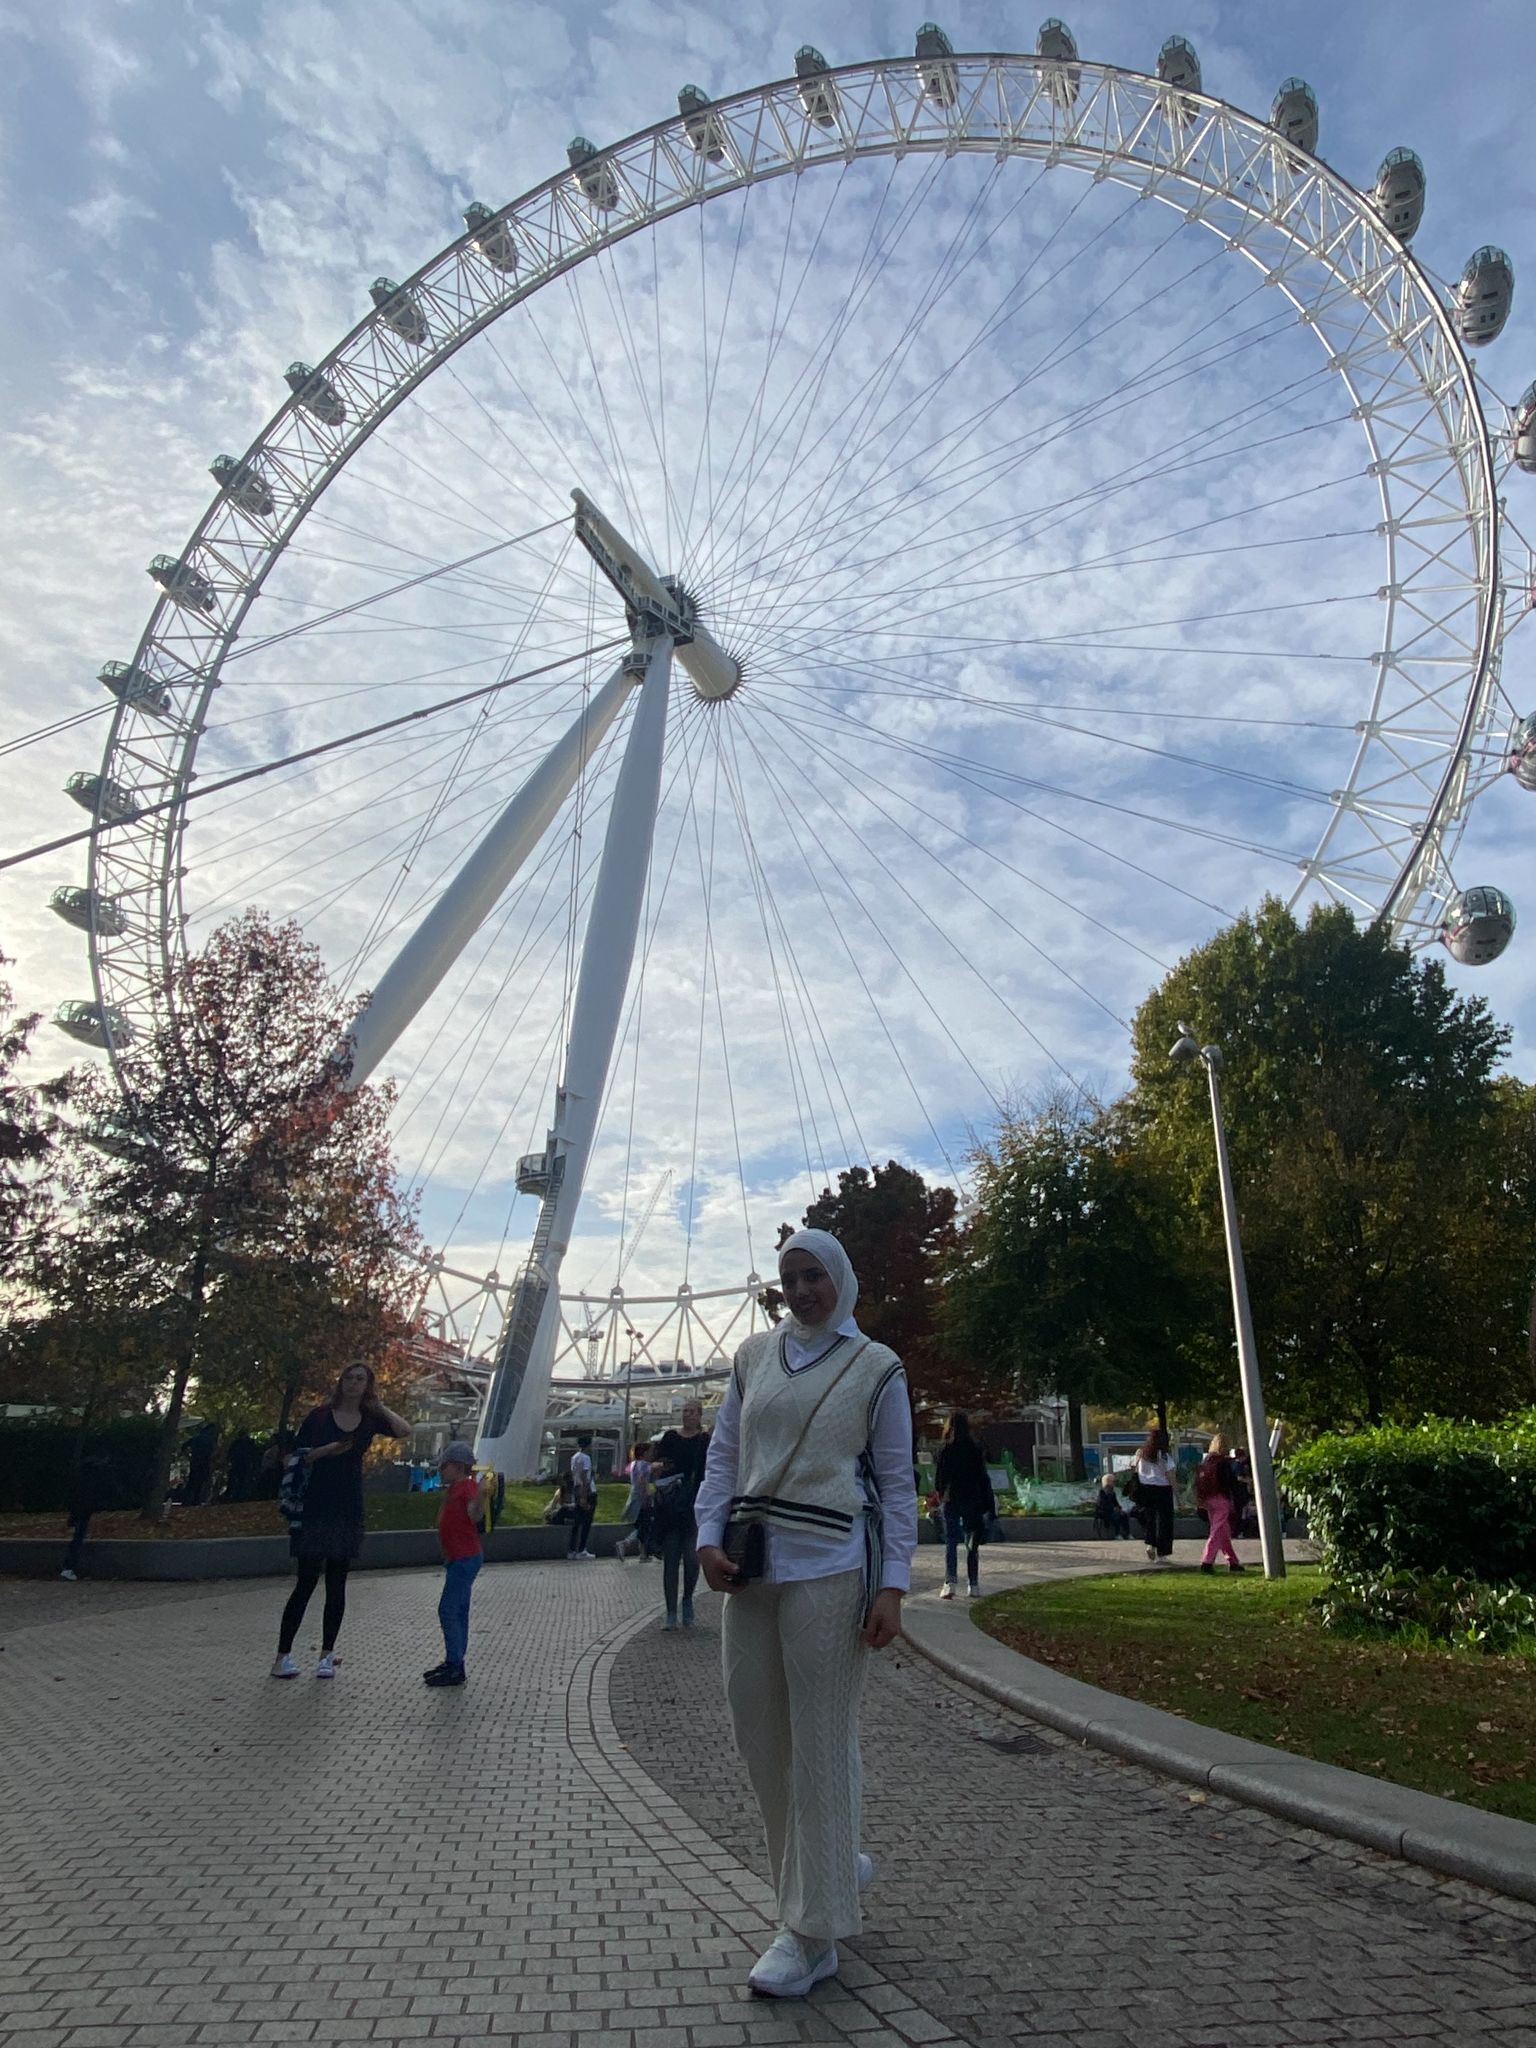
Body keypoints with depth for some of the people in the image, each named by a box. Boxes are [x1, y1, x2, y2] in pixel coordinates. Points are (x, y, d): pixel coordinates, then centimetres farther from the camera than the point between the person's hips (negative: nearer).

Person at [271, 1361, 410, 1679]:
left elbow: (404, 1431, -11)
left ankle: (327, 1655, 15)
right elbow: (297, 1456, 2)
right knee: (306, 1582, -2)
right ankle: (282, 1655, 7)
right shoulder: (320, 1415, 1)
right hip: (315, 1507, -2)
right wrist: (327, 1450, -14)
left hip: (348, 1509, 2)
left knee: (336, 1584, 7)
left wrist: (379, 1405, -5)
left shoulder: (370, 1419, 5)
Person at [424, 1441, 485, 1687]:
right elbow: (444, 1522, 24)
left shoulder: (468, 1485, -16)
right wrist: (446, 1495, 22)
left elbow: (474, 1516, -32)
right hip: (458, 1558, 10)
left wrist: (482, 1494, -48)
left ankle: (454, 1668, -4)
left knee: (448, 1610, -9)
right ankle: (454, 1664, 23)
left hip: (465, 1558, -10)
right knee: (458, 1611, 15)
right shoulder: (454, 1488, 14)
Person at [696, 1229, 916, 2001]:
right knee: (757, 1733, 12)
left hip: (829, 1568, -4)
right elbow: (723, 1453, 11)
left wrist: (893, 1585, -7)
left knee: (819, 1742, 3)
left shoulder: (875, 1367, -1)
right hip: (751, 1565, 5)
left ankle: (812, 1935, 19)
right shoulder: (754, 1355, 8)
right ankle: (835, 1866, 36)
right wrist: (709, 1537, -1)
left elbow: (897, 1482, 0)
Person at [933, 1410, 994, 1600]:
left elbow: (938, 1477, 0)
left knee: (951, 1542, 1)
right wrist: (989, 1503, 4)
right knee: (972, 1544, 13)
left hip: (951, 1500, -1)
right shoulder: (975, 1448, -5)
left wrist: (942, 1494, 18)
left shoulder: (945, 1448, -5)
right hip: (973, 1501, 1)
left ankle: (950, 1582, -15)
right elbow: (983, 1476, -3)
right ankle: (973, 1585, 14)